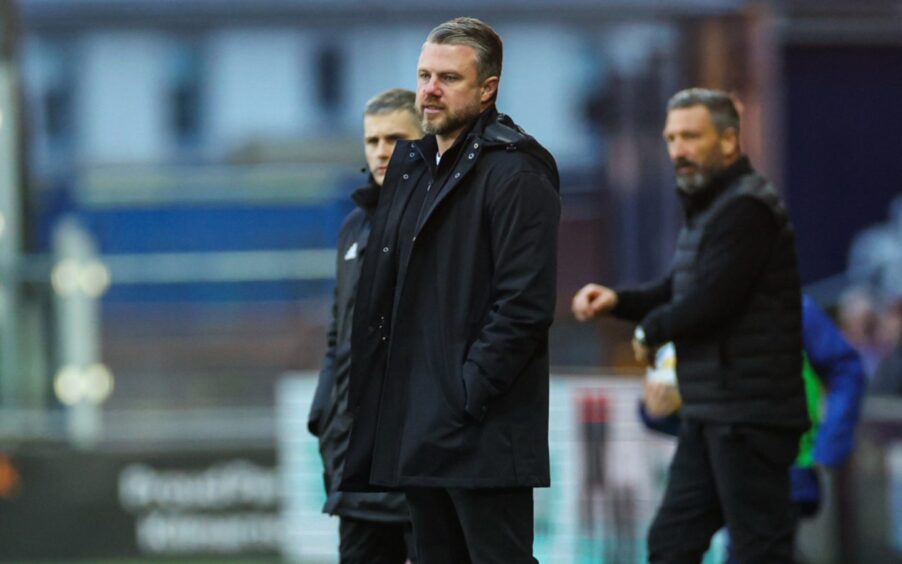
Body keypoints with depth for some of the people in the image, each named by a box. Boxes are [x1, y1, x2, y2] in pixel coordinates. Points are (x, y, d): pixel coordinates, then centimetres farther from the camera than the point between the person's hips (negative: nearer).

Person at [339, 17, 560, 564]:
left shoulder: (515, 172, -11)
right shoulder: (411, 162, 16)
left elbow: (525, 305, -18)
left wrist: (467, 393, -19)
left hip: (483, 431, -8)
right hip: (418, 425, 9)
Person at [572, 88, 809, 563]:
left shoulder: (746, 208, -16)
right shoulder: (708, 207, 19)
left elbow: (711, 302, -23)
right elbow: (677, 291, 22)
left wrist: (650, 331, -5)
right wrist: (617, 300, 2)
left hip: (748, 413, -11)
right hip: (711, 415, 11)